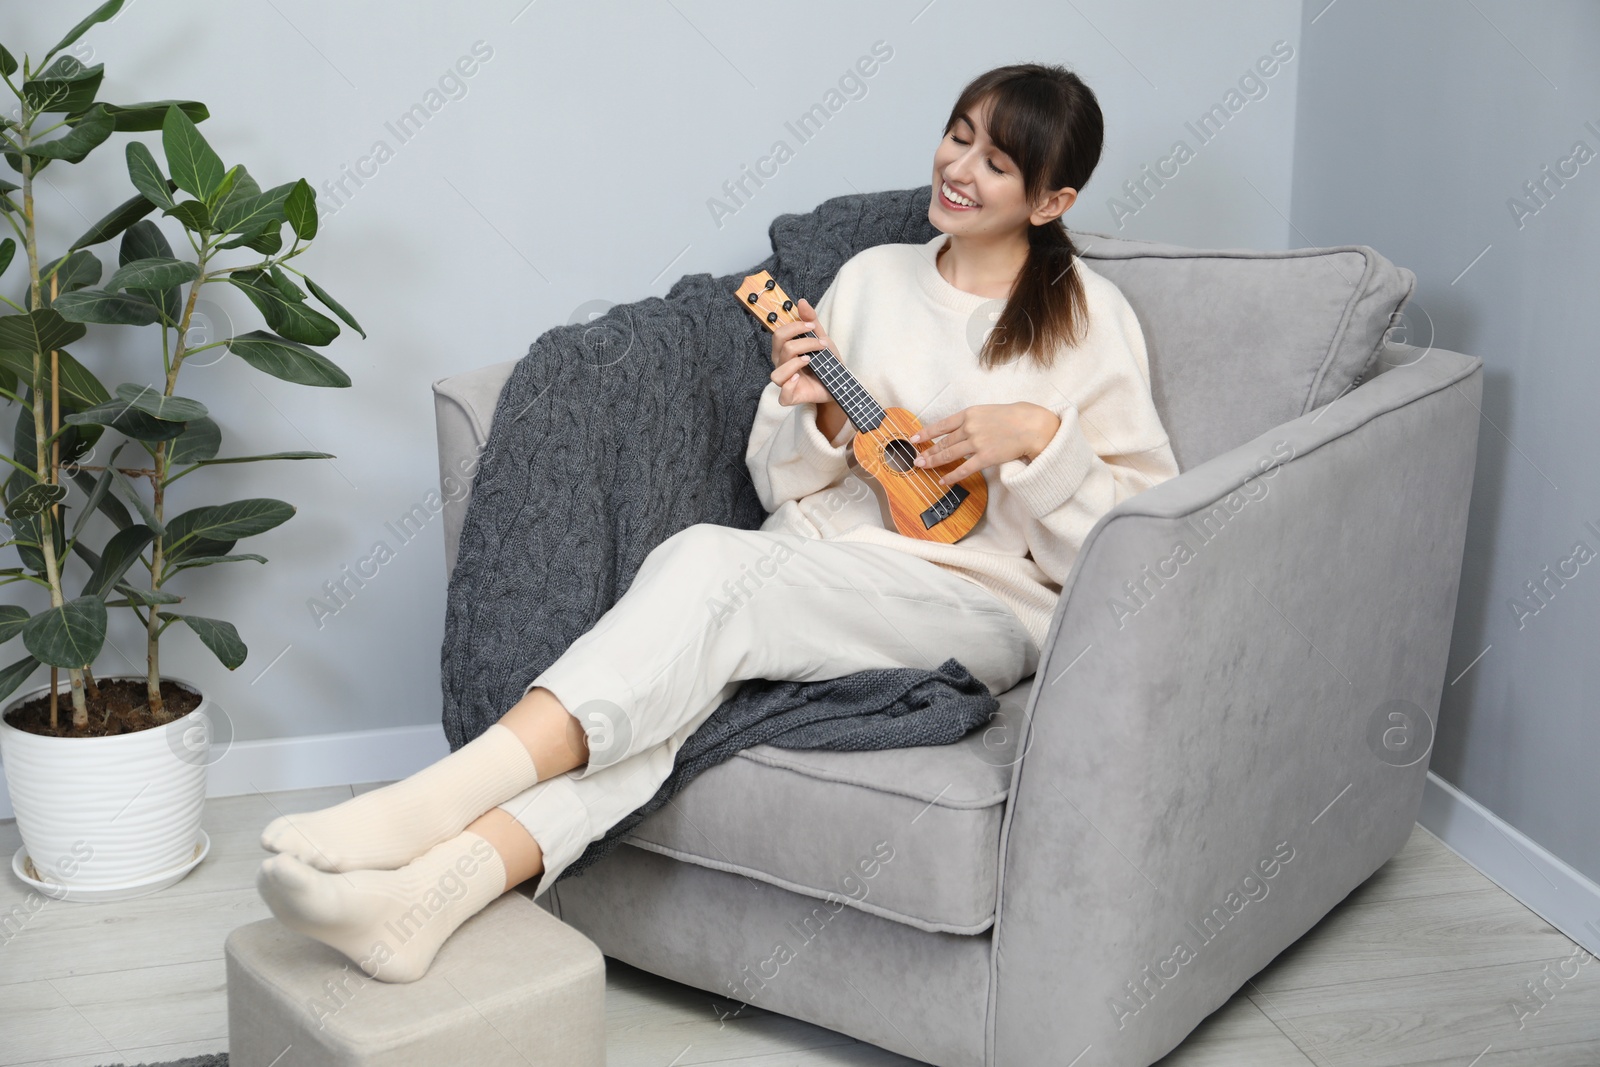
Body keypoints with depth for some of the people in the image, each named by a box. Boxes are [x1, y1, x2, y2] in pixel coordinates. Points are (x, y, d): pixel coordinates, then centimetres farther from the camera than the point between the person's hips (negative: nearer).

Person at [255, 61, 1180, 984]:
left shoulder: (1089, 314, 7)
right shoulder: (872, 277, 19)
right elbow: (783, 487, 19)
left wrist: (1040, 437, -12)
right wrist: (818, 420, -2)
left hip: (981, 608, -4)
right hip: (823, 575, 5)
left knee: (713, 562, -33)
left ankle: (427, 808, -44)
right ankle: (442, 885, -51)